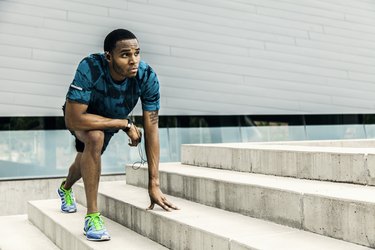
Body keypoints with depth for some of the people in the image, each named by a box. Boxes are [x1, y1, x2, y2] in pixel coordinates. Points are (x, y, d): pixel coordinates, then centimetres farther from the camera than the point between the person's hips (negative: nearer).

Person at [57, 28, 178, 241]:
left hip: (112, 119, 4)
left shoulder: (147, 77, -35)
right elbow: (74, 119, -44)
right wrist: (125, 124, -39)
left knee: (87, 160, 27)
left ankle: (65, 188, 65)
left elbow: (151, 129, -31)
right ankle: (92, 216, -22)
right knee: (95, 137, -37)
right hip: (81, 116, -4)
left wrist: (154, 183, -32)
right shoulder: (90, 68, -43)